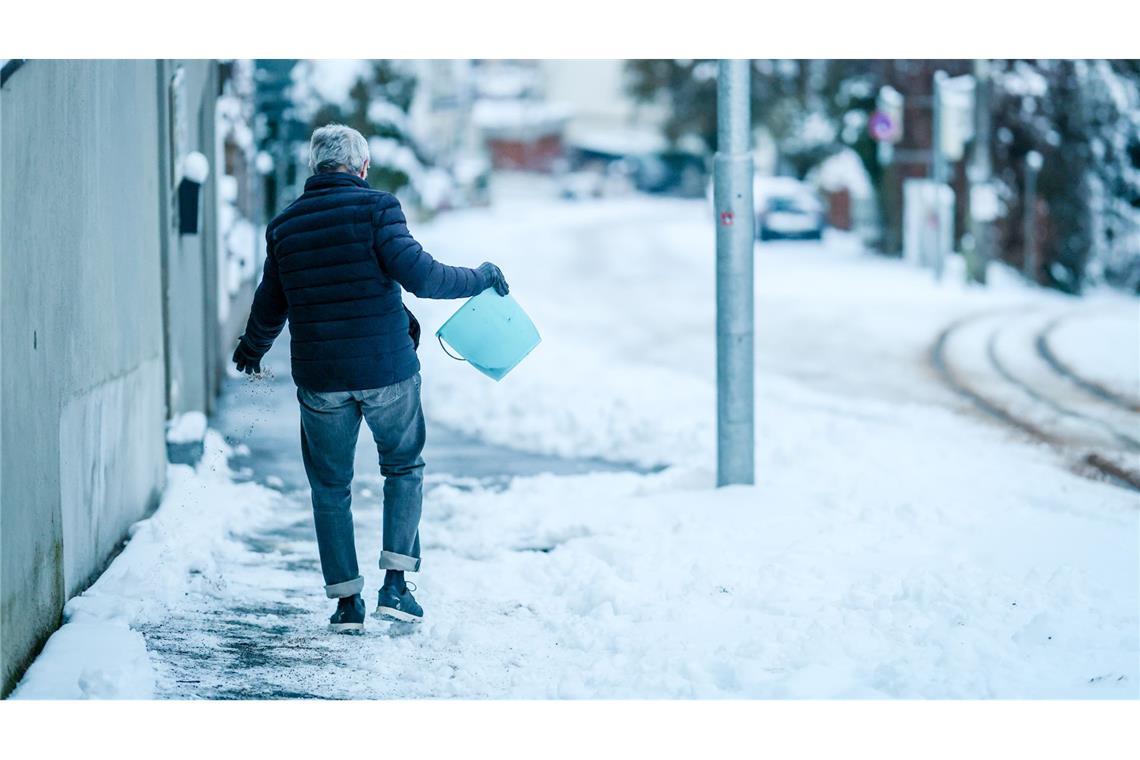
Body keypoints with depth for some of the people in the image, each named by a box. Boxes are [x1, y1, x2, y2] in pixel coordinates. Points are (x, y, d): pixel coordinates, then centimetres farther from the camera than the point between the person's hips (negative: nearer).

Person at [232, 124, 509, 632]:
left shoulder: (284, 226, 6)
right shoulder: (375, 208, -7)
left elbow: (269, 310, 15)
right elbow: (419, 275, -17)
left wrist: (252, 350, 35)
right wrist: (482, 278, -2)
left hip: (320, 380, 2)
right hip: (388, 371, -2)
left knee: (330, 487, 15)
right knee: (404, 467, 18)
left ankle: (346, 601, 13)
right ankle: (396, 584, 7)